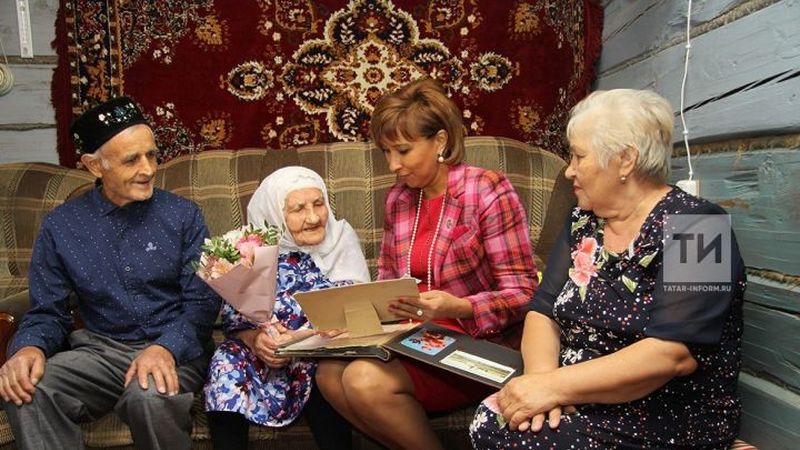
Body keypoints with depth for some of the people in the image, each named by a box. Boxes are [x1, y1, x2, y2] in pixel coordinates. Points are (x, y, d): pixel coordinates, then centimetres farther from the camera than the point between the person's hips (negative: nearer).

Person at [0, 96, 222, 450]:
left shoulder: (183, 215, -2)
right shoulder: (60, 226, 4)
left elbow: (202, 301, -5)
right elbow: (48, 312, 6)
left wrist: (166, 347, -25)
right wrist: (30, 347, -18)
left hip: (174, 349, -1)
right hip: (100, 350, 2)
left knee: (150, 397, -34)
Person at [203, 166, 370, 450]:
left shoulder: (341, 238, 0)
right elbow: (233, 321, 0)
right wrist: (255, 340, -25)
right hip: (266, 353, 2)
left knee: (320, 366, -33)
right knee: (228, 361, -27)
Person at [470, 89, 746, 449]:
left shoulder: (695, 227, -14)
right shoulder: (582, 223, 7)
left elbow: (674, 353, -24)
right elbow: (543, 313, 3)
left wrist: (554, 386, -24)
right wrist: (543, 379, -17)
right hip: (582, 403, 6)